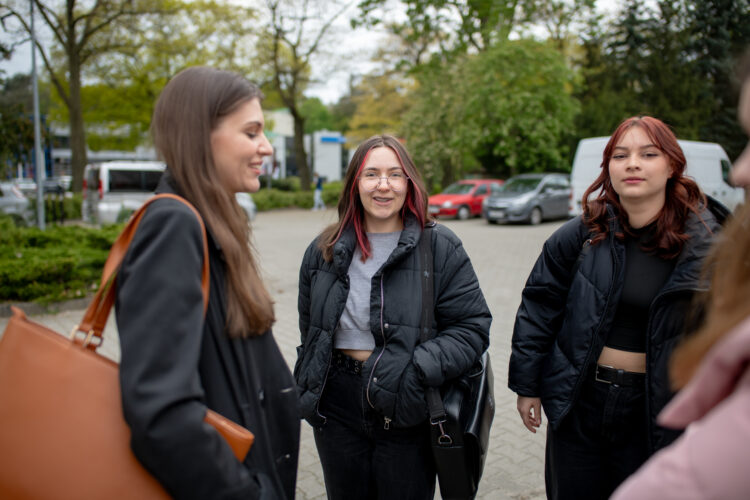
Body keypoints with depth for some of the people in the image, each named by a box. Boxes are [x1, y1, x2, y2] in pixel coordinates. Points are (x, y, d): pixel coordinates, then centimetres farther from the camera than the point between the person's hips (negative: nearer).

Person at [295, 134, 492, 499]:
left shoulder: (440, 248, -5)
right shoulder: (324, 251, 6)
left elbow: (473, 328, -9)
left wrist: (415, 369, -21)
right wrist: (307, 387, 14)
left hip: (407, 415, -3)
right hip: (337, 409, 3)